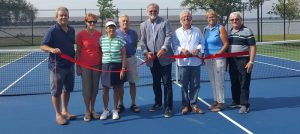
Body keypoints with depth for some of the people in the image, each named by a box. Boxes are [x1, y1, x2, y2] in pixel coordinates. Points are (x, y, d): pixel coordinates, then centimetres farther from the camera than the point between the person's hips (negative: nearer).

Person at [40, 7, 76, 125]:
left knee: (67, 89, 17)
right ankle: (58, 114, 17)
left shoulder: (71, 30, 7)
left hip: (70, 65, 6)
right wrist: (52, 49, -32)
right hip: (57, 66, -6)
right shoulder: (52, 30, -12)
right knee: (56, 91, 4)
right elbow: (43, 46, -13)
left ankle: (65, 111, 32)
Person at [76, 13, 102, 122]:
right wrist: (78, 67, -3)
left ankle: (93, 110, 24)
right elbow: (78, 51, -2)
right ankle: (87, 111, 17)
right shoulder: (81, 34, -5)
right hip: (85, 65, -3)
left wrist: (102, 64, 8)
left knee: (95, 88, 10)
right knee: (86, 89, 3)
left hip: (97, 65, 3)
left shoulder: (99, 34, 3)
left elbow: (101, 50, 10)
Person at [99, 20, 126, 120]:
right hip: (105, 66, 1)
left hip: (117, 66, -1)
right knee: (105, 89, 4)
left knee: (116, 89, 7)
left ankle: (115, 110, 21)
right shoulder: (101, 39, 2)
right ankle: (106, 110, 19)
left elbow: (124, 56, -1)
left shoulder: (120, 40, -2)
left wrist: (123, 69, -6)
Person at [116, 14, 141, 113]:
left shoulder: (133, 33, 3)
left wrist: (131, 53, 7)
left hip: (131, 59, 2)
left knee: (132, 83, 5)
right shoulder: (115, 33, -3)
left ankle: (133, 104, 15)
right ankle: (121, 104, 17)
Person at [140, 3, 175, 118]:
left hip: (164, 57, -4)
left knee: (167, 83, -3)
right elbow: (143, 41, 8)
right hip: (152, 58, 4)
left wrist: (163, 49, -21)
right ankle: (158, 104, 30)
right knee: (156, 82, 15)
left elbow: (168, 36, -7)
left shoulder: (165, 22, 4)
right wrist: (146, 52, -9)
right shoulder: (143, 25, 12)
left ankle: (168, 107, 1)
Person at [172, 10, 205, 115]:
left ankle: (193, 104, 15)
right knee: (184, 84, 3)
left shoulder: (197, 31, 10)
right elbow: (174, 45, 2)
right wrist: (182, 50, -16)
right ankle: (186, 105, 12)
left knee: (195, 84, 4)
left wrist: (198, 49, -12)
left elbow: (202, 42, 8)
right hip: (183, 62, -1)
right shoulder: (177, 32, 7)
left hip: (195, 61, 1)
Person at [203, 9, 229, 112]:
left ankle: (220, 103, 5)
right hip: (208, 58, 6)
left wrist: (218, 53, -19)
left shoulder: (220, 28, -6)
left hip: (218, 58, -6)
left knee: (219, 81, -3)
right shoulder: (206, 29, 12)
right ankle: (216, 101, 21)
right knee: (212, 81, 11)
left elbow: (226, 44, -9)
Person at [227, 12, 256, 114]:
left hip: (243, 61, -6)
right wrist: (226, 60, 16)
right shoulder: (229, 32, 13)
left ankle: (244, 105, 3)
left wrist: (251, 62, -16)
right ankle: (236, 102, 27)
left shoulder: (247, 31, -6)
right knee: (234, 83, 14)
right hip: (232, 61, 6)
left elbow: (252, 47, -10)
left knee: (244, 84, -3)